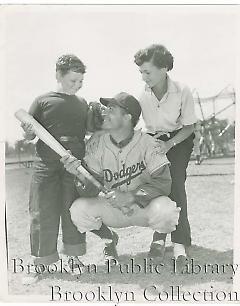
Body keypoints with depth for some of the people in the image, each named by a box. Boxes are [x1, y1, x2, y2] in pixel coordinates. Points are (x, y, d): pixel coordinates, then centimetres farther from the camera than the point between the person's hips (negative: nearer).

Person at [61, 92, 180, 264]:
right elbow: (92, 192, -12)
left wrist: (131, 196, -34)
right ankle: (109, 238, 10)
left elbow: (164, 182, -22)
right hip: (111, 209, 3)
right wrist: (80, 175, -34)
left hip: (144, 207, -2)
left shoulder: (147, 143, -16)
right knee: (78, 209, -22)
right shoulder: (96, 146, -8)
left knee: (164, 210, -34)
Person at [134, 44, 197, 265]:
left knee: (176, 184, -16)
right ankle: (159, 237, 6)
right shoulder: (141, 93, -16)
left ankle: (180, 242, -7)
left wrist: (169, 144, -22)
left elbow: (189, 126, -10)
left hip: (179, 140, -2)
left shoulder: (182, 92, -20)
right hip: (152, 139, 2)